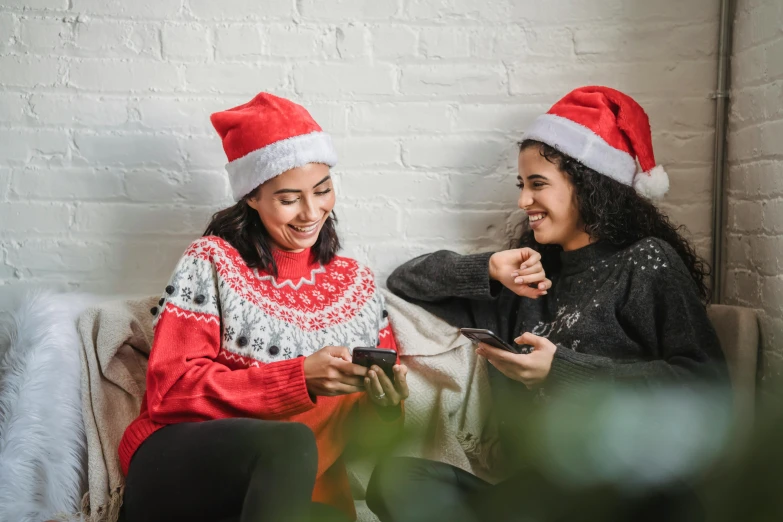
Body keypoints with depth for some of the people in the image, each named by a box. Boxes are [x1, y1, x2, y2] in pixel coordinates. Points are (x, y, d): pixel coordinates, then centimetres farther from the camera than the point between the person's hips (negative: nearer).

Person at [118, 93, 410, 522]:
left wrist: (383, 405, -11)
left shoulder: (358, 285, 12)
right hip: (180, 469, -1)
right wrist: (299, 378, -20)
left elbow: (365, 428, 14)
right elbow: (170, 390, -9)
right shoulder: (212, 262, 1)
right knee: (292, 443, -34)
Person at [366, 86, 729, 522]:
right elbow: (405, 283, 18)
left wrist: (561, 371, -17)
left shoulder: (645, 263, -1)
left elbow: (708, 383, -14)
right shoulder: (534, 273, 16)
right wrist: (488, 270, 0)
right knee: (398, 478, -19)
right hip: (531, 484, 6)